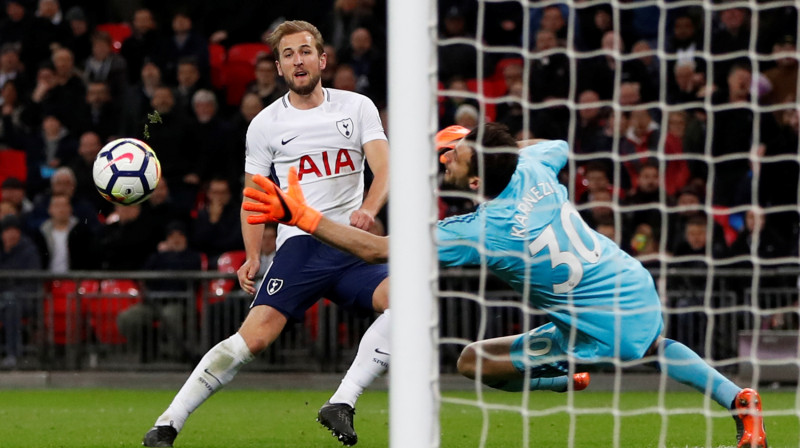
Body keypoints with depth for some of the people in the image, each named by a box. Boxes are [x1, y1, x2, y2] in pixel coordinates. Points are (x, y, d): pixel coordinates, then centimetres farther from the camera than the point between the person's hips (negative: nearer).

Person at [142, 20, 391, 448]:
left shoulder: (357, 107, 8)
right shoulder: (266, 123, 8)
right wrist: (253, 256, -3)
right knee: (255, 336, -20)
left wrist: (368, 209, -24)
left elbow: (384, 168, -3)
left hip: (353, 246, 2)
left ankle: (341, 404, -22)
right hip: (299, 244, -2)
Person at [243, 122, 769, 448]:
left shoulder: (478, 232, -22)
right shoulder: (532, 168, -6)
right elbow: (559, 145, 22)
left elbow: (375, 248, -22)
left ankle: (565, 380, 12)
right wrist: (487, 143, 17)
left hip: (599, 330, -7)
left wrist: (301, 215, -21)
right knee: (655, 346, 42)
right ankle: (738, 398, 31)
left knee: (473, 361, 0)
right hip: (639, 286, 7)